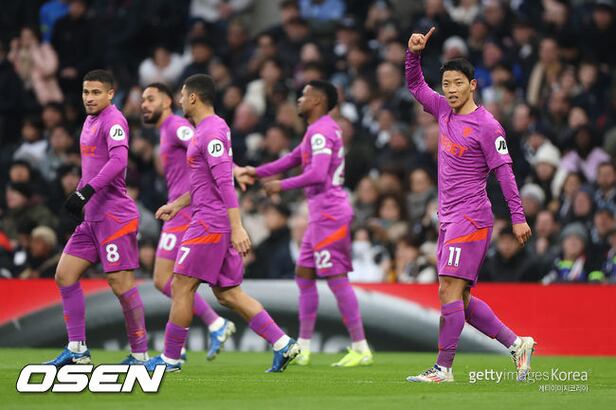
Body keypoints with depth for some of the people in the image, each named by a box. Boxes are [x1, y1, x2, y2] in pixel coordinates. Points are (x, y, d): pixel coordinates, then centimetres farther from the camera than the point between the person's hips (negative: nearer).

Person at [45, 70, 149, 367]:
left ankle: (140, 355, 0)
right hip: (93, 217, 10)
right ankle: (77, 350, 8)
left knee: (121, 283, -8)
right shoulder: (90, 122, 17)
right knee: (65, 275, 5)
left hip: (115, 216, -10)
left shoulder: (113, 121, -12)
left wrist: (86, 191, -32)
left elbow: (118, 161, -27)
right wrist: (80, 193, 19)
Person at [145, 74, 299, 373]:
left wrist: (237, 227, -26)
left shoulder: (211, 132, -15)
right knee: (227, 293, 8)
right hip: (217, 223, 10)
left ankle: (170, 358, 4)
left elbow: (225, 181, -22)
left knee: (181, 287, -3)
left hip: (210, 223, -10)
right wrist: (178, 204, 29)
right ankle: (283, 344, 3)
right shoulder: (208, 129, 18)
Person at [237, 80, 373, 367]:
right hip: (323, 214, 11)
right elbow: (295, 158, 28)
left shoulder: (321, 131, -15)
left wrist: (282, 186, -15)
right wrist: (257, 172, 23)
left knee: (337, 279, -9)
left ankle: (361, 349, -8)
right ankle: (302, 349, 16)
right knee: (304, 275, 13)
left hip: (329, 214, -11)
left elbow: (317, 174, -25)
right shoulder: (320, 130, 18)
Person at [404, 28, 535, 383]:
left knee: (450, 290, -14)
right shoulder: (444, 111, 11)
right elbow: (415, 85, 23)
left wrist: (518, 217, -14)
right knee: (461, 299, 7)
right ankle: (518, 344, 14)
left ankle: (444, 368, -13)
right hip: (449, 220, 8)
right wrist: (415, 52, 6)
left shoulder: (487, 126, -10)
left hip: (470, 218, -8)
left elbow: (505, 173, -11)